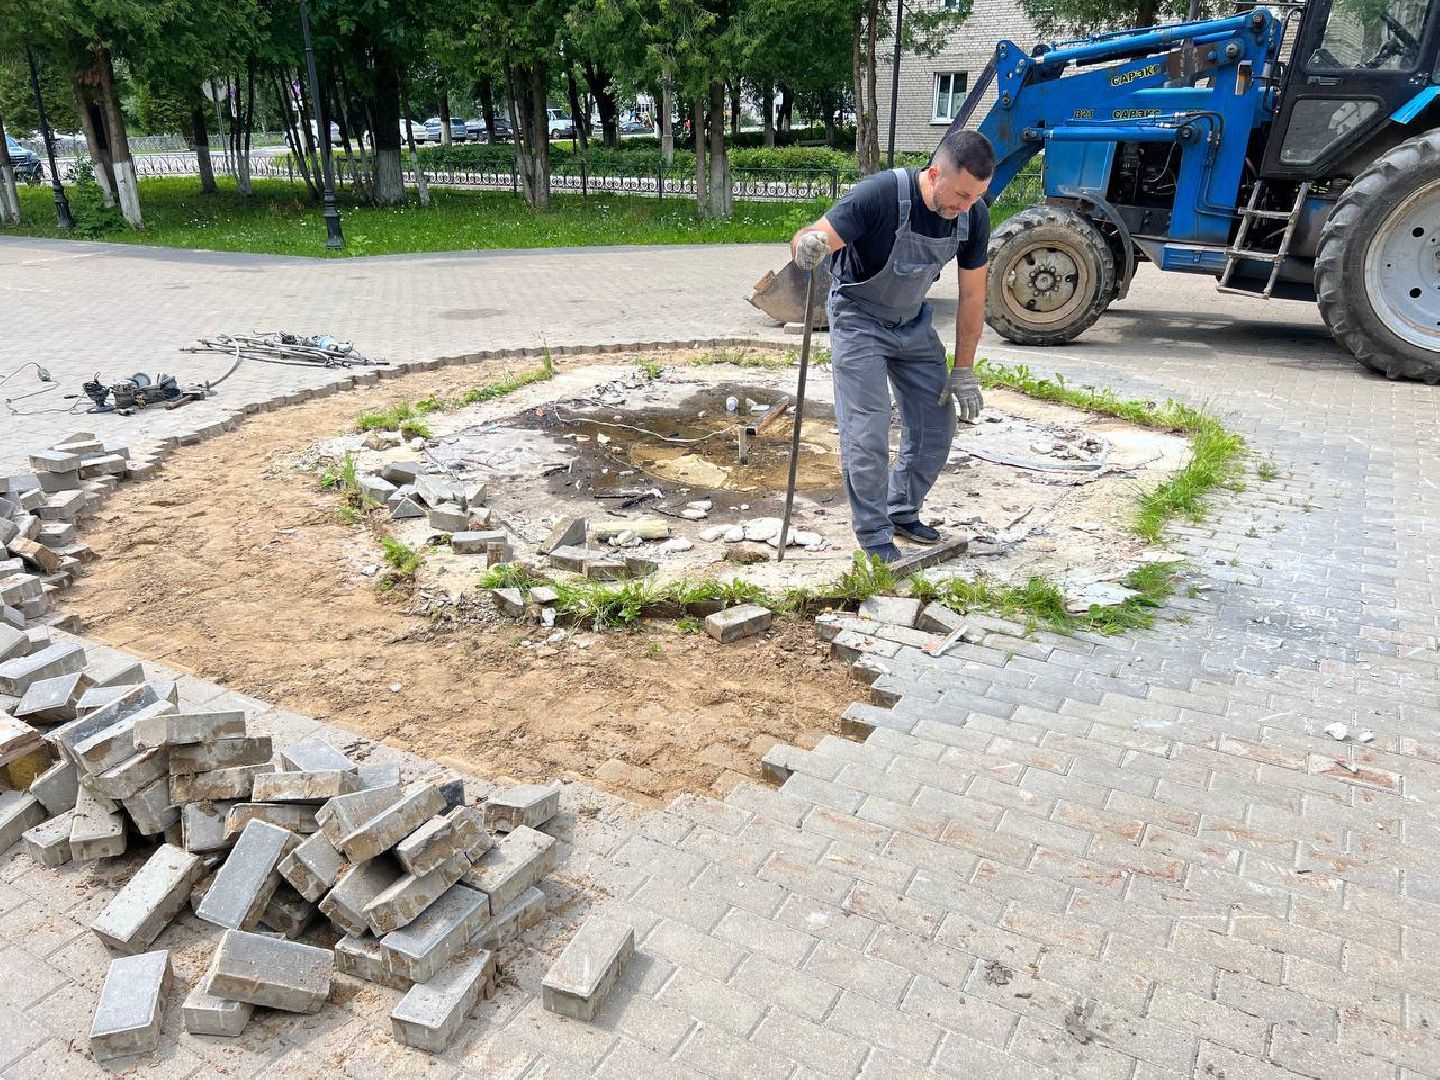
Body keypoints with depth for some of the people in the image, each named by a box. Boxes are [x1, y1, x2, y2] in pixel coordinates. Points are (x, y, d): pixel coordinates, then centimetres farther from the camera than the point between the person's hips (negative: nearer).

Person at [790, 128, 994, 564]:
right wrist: (808, 245, -56)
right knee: (867, 432, -11)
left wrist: (964, 371, -4)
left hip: (912, 323, 5)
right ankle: (874, 535, 5)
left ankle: (902, 511, 25)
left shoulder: (973, 216, -14)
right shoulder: (881, 195, -30)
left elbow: (972, 295, -4)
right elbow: (806, 241, -31)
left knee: (936, 424, 3)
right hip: (859, 319, -5)